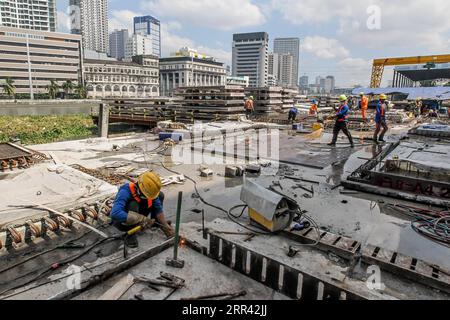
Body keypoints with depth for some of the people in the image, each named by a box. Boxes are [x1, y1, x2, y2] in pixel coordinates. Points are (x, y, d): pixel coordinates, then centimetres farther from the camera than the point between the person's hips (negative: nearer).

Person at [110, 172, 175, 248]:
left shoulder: (150, 191, -19)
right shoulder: (125, 192, -36)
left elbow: (158, 209, -10)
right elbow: (115, 214, -49)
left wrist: (167, 228, -13)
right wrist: (141, 219, -49)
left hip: (138, 215, 6)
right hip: (123, 221, -5)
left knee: (160, 195, -6)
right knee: (133, 204, -38)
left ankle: (154, 222, 11)